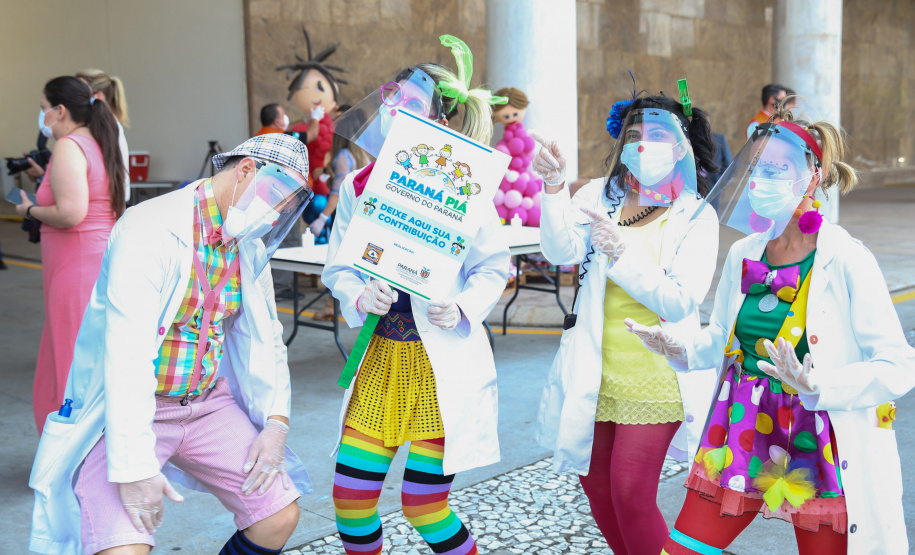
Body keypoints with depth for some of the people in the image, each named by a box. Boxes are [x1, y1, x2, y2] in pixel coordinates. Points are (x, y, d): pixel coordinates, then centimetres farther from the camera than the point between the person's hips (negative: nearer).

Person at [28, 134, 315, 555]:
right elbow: (127, 351, -27)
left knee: (280, 516, -1)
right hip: (125, 408, -7)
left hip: (208, 404, 7)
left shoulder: (251, 248, 4)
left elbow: (265, 339, 12)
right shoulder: (150, 229, -20)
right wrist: (133, 465, -30)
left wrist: (277, 422, -1)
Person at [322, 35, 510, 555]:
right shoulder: (357, 188, 1)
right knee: (350, 498, 5)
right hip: (381, 356, 4)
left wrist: (462, 308, -18)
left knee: (424, 507, 1)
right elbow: (337, 267, 7)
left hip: (443, 360, -4)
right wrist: (360, 297, -13)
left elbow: (495, 268, -1)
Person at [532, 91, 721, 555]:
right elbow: (562, 251, -15)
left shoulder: (696, 216, -6)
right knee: (595, 481, 15)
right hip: (595, 372, 4)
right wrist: (554, 189, -31)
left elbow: (680, 303, -17)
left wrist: (621, 252, -28)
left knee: (631, 494, -6)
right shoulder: (601, 194, 2)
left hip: (654, 379, -4)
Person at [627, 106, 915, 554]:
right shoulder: (743, 255, 3)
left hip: (815, 448, -5)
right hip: (741, 437, 5)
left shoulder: (848, 261, -14)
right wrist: (681, 349, -6)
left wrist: (816, 385, -28)